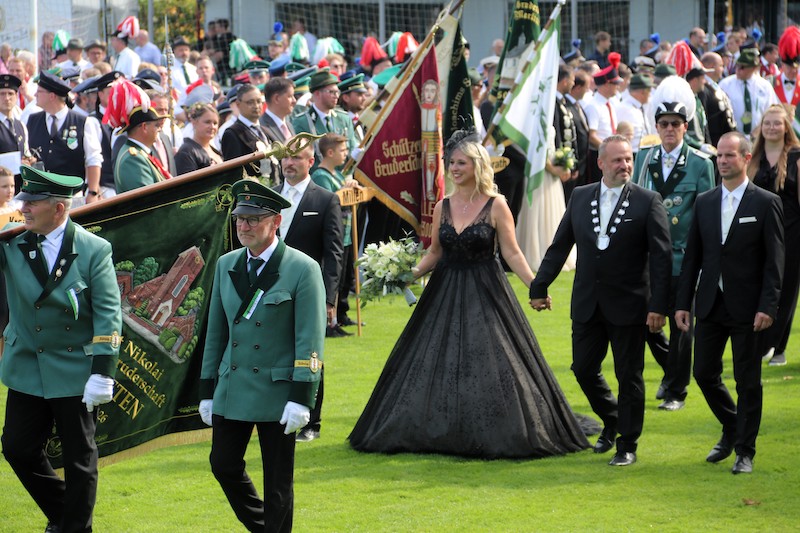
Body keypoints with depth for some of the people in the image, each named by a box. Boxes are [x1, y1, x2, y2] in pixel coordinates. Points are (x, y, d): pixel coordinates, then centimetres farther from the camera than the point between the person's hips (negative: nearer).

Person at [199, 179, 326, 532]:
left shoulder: (302, 269, -8)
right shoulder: (226, 266, 9)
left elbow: (310, 340, -11)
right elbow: (216, 333, 14)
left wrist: (301, 399, -17)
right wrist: (207, 391, 12)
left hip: (277, 392, -5)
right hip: (231, 389, 6)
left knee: (278, 482, 2)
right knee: (224, 465, 10)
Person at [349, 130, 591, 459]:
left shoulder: (495, 206, -5)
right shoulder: (443, 207, 7)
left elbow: (512, 253, -6)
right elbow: (435, 254, 13)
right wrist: (411, 273, -4)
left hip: (485, 294, -4)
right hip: (446, 295, 4)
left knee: (490, 366, -5)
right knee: (438, 366, 5)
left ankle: (497, 435, 4)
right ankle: (440, 434, 15)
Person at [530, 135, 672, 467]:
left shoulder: (648, 202, -6)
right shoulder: (580, 197, 6)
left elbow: (661, 258, -9)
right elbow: (559, 246, 12)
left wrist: (658, 306, -15)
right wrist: (540, 287, 10)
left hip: (629, 306, -4)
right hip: (587, 304, 4)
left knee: (629, 376, 3)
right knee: (584, 370, 10)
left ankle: (627, 445, 14)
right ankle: (611, 421, 35)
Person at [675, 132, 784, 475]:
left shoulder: (766, 204, -5)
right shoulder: (704, 203, 8)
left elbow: (774, 261, -8)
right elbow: (692, 256, 11)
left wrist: (768, 306, -15)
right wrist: (682, 302, 5)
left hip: (748, 308, -4)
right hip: (710, 305, 5)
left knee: (748, 382, 2)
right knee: (704, 373, 8)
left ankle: (744, 451, 12)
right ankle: (731, 429, 31)